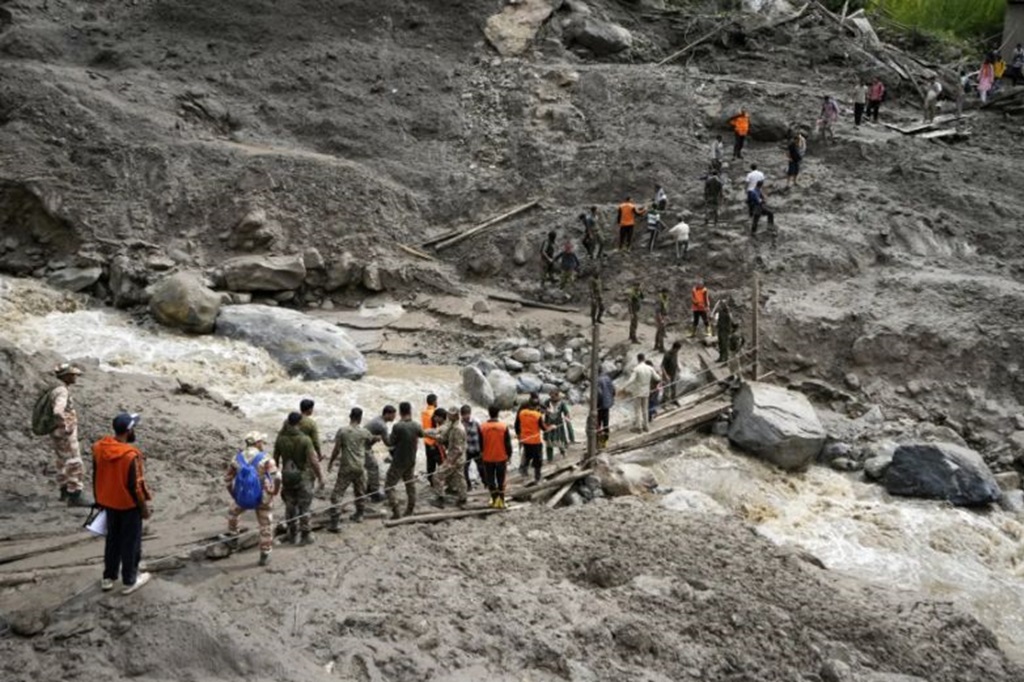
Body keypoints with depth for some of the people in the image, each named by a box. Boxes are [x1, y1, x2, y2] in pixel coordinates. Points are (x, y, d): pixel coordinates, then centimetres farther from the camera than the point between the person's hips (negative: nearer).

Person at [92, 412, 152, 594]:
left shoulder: (99, 448, -8)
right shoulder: (130, 455, -29)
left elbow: (96, 477, 4)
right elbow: (135, 486, -22)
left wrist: (99, 499, 18)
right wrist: (144, 507, -9)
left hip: (109, 502, 6)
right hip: (129, 504, -6)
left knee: (113, 538, 21)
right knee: (131, 541, 10)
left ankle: (108, 578, 30)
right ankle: (129, 581, 21)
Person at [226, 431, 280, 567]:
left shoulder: (237, 458, 0)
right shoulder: (265, 458, -13)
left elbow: (228, 479, 8)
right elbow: (277, 477, -23)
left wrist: (233, 494, 22)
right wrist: (275, 492, -5)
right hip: (263, 498, -2)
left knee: (233, 512, 33)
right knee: (266, 526, 12)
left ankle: (232, 534, 47)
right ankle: (264, 555, 16)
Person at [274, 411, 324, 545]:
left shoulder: (280, 439, -7)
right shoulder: (304, 440, -19)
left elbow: (276, 459, 3)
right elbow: (313, 460, -20)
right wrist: (320, 477, -10)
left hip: (287, 476, 4)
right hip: (303, 476, -3)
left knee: (290, 506, 15)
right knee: (304, 507, 6)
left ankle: (293, 535, 23)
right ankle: (305, 535, 11)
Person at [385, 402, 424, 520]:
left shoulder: (397, 426, -20)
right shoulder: (416, 426, -4)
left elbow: (391, 443, -12)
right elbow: (422, 434, 18)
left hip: (398, 462, -6)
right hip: (411, 461, 6)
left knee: (389, 485, 0)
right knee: (410, 484, 18)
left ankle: (396, 512, -9)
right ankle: (410, 511, 23)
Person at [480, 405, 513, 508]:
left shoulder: (482, 427, -10)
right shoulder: (504, 426, -12)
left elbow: (480, 443, 1)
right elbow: (508, 442, -6)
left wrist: (481, 453, 19)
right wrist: (509, 455, 7)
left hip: (488, 458, 0)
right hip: (501, 457, 0)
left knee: (490, 480, 13)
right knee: (501, 480, 10)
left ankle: (495, 499, 14)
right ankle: (501, 501, 8)